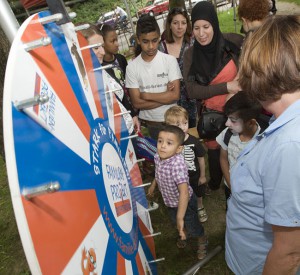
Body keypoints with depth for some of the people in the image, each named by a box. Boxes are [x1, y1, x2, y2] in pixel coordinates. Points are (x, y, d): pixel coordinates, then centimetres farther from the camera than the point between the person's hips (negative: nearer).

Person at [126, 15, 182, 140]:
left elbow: (175, 95, -13)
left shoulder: (170, 60, -7)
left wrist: (146, 95, -11)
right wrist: (165, 97, -12)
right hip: (147, 124, 1)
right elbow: (137, 103, -9)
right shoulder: (132, 67, -5)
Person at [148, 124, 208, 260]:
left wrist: (180, 218, -43)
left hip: (185, 202, -7)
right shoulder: (158, 156, -18)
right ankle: (184, 234, 64)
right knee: (175, 221, 32)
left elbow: (184, 193, -44)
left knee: (192, 226, 17)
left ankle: (202, 242, 50)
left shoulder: (177, 165, -42)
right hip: (171, 201, 7)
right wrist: (153, 184, 20)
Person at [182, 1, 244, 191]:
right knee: (214, 149, 18)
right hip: (212, 113, 1)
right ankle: (215, 183, 45)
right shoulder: (191, 55, -8)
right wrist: (226, 87, -20)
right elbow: (192, 91, -14)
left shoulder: (233, 41, -11)